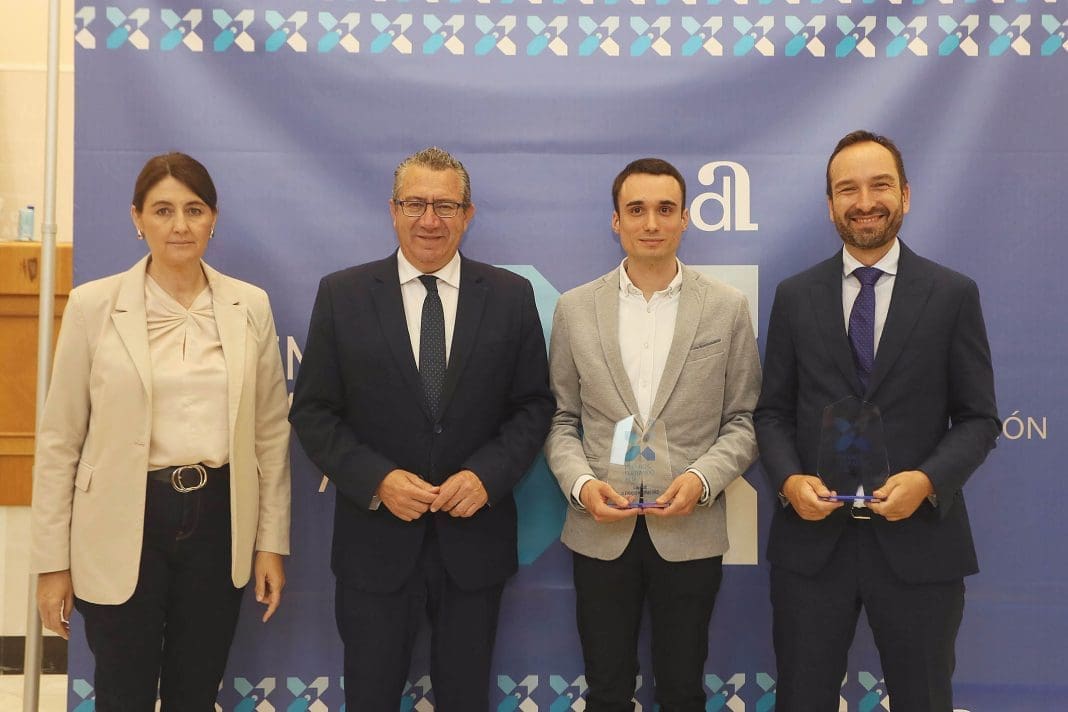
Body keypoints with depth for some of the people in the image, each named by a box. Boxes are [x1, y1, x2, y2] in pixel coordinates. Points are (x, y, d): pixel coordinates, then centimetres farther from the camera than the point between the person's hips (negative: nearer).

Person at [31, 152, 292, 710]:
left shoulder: (250, 306, 2)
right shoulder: (93, 304, -4)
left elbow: (271, 431, 6)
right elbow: (59, 439, -1)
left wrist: (272, 541, 5)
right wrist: (52, 560, -2)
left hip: (219, 518, 2)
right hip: (125, 523, -1)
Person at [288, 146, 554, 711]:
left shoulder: (511, 296, 1)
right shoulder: (342, 294, -2)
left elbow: (535, 404, 3)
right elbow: (312, 411, -2)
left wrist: (487, 474, -13)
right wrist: (377, 479, -15)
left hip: (474, 541, 1)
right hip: (375, 541, -1)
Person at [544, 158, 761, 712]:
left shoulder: (726, 307, 0)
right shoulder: (575, 308, 2)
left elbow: (743, 420, 1)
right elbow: (562, 419, 5)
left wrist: (702, 478, -15)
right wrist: (581, 483, -12)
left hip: (691, 532, -1)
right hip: (601, 531, 1)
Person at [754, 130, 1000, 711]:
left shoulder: (954, 295, 1)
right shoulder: (795, 296, 5)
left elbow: (979, 417, 1)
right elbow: (772, 411, 7)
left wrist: (928, 480, -16)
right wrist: (789, 479, -12)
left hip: (918, 539, -1)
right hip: (812, 538, 1)